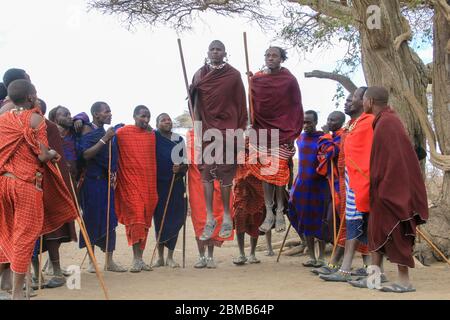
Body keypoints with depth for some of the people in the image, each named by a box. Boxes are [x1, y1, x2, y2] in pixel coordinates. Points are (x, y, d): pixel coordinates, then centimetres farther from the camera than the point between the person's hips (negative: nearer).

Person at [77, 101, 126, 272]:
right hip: (92, 181, -6)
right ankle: (91, 260, 10)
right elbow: (86, 154, -19)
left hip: (107, 181, 6)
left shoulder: (107, 132, 14)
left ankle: (109, 261, 9)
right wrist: (104, 139, -20)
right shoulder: (87, 130, -5)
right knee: (92, 219, 0)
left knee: (110, 219, 3)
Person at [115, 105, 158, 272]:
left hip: (149, 182, 5)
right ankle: (136, 259, -11)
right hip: (131, 181, -5)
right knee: (135, 216, -12)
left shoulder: (152, 135, 13)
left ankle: (140, 257, 14)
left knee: (145, 220, 6)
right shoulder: (123, 132, -1)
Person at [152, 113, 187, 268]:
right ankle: (160, 257, 14)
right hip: (159, 184, -2)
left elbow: (186, 163, 11)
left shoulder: (179, 139, 11)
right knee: (159, 219, 3)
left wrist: (180, 168, -9)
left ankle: (170, 257, 10)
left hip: (176, 185, 2)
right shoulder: (153, 137, 3)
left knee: (175, 220, 0)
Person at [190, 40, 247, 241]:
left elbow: (241, 104, 3)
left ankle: (227, 217, 12)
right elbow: (193, 100, 9)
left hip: (227, 130, -2)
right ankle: (209, 218, 6)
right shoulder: (200, 74, 8)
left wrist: (241, 129, -1)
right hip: (206, 129, 2)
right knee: (206, 172, 0)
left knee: (225, 173, 1)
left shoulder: (234, 75, 3)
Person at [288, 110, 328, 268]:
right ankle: (311, 257, 14)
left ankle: (321, 257, 10)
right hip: (302, 185, 5)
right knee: (305, 221, 6)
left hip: (318, 185, -5)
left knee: (319, 221, 1)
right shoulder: (300, 139, 11)